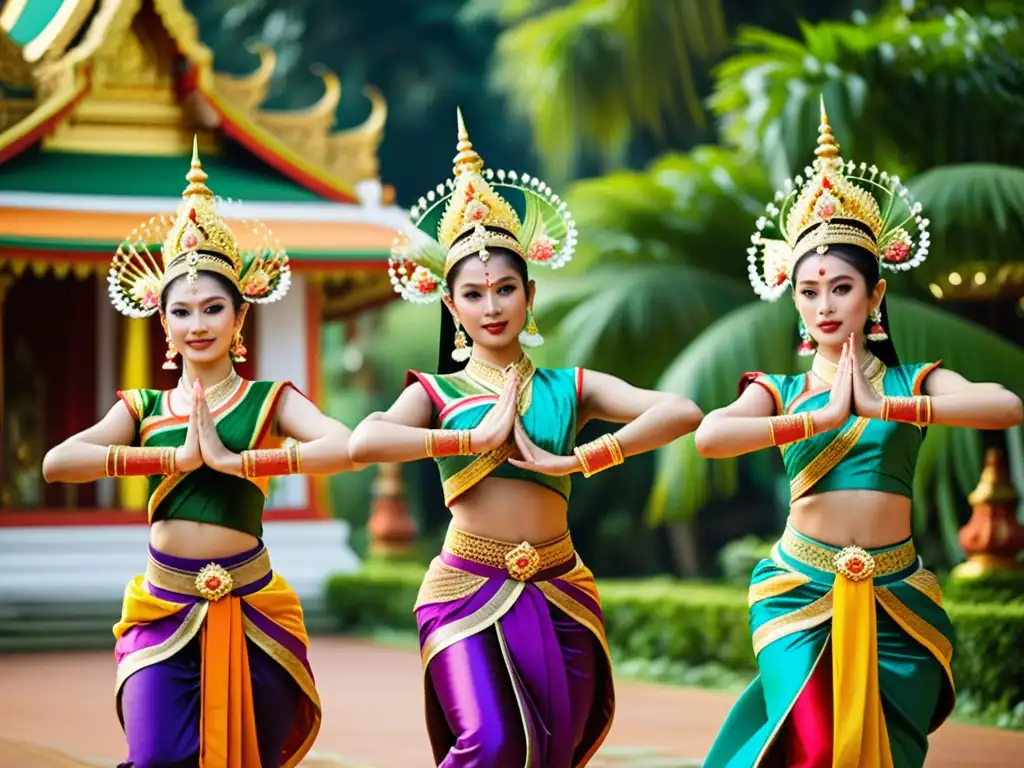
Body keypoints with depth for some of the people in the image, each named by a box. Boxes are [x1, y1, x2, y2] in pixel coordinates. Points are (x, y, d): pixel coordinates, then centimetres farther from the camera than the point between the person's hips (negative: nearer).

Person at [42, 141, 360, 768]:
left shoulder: (269, 401, 3)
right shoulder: (144, 408, 9)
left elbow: (346, 447, -18)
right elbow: (57, 463, -8)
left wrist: (233, 460, -16)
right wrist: (176, 458, -11)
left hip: (250, 612, -1)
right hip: (165, 613, 1)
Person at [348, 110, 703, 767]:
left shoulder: (569, 389, 9)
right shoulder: (438, 393, 5)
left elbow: (681, 412, -6)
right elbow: (364, 442, -17)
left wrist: (574, 461, -11)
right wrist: (475, 438, -13)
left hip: (558, 595, 3)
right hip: (467, 590, -3)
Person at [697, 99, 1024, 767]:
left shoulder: (913, 382, 4)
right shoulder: (783, 390, 5)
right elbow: (709, 436, -17)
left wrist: (882, 406, -20)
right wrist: (824, 417, -19)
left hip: (895, 599, 1)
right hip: (799, 588, -1)